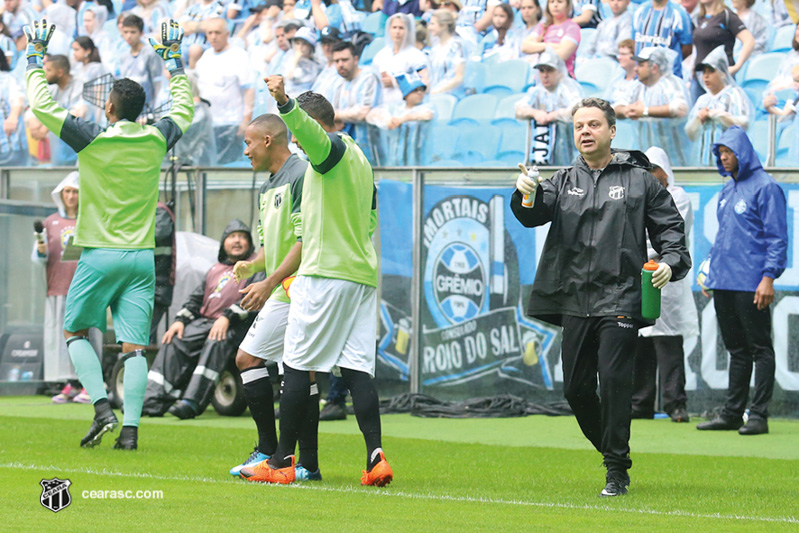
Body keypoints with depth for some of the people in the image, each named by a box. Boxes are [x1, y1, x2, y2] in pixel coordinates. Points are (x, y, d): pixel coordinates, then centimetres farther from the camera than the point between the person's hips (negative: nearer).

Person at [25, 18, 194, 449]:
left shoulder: (94, 140, -10)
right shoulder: (156, 141, 1)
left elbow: (41, 106, -3)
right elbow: (184, 110, 23)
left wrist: (35, 57, 9)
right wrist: (173, 58, 31)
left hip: (100, 255, -3)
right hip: (142, 256, 3)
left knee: (75, 332, 10)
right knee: (134, 346, 0)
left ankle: (102, 408, -8)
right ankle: (130, 427, -8)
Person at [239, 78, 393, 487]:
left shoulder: (330, 148, -5)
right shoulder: (359, 158, 22)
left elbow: (311, 131, -30)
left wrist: (285, 103, -47)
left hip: (324, 276, -9)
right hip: (362, 276, 9)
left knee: (297, 366, -2)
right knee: (356, 368, 1)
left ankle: (282, 461, 1)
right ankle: (375, 456, -12)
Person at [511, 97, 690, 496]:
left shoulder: (638, 180, 6)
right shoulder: (564, 182, 14)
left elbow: (670, 226, 7)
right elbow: (534, 215, 0)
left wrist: (670, 261, -11)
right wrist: (526, 195, -22)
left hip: (621, 300, -4)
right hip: (575, 302, 4)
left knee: (613, 380, -14)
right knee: (575, 388, 6)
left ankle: (617, 471, -6)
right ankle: (612, 451, 27)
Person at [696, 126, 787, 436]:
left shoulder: (765, 187, -7)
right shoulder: (727, 192, 17)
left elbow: (777, 238, -10)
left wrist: (769, 277, -17)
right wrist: (710, 268, 16)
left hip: (751, 283, -8)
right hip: (723, 282, 8)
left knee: (760, 349, -4)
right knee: (736, 350, 12)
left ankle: (758, 414, -4)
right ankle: (732, 413, 15)